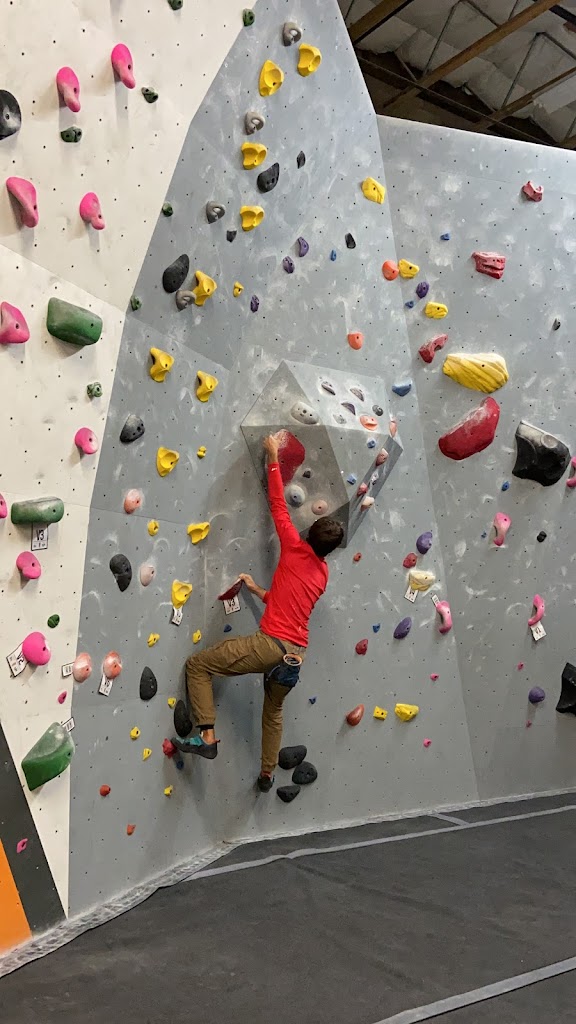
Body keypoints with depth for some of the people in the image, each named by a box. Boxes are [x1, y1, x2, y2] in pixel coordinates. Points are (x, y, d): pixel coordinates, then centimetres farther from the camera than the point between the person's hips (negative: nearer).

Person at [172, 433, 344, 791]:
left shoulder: (296, 549, -3)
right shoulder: (323, 574, 15)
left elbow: (278, 504, 4)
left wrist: (273, 457, 11)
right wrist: (259, 590, 27)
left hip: (271, 644, -8)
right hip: (296, 654, 8)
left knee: (198, 665, 0)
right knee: (274, 710, 30)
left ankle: (207, 736, -6)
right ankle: (268, 773, 40)